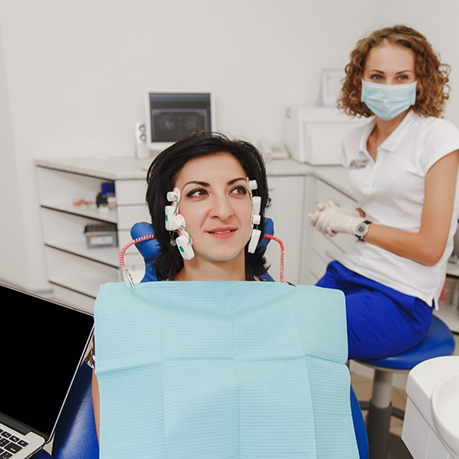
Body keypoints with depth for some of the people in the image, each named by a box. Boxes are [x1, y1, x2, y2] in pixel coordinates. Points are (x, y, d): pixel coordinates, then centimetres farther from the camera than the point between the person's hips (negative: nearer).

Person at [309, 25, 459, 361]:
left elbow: (429, 247, -13)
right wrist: (337, 218, 0)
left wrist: (355, 225, -9)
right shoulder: (355, 142, 8)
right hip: (351, 271, 6)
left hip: (403, 298, -5)